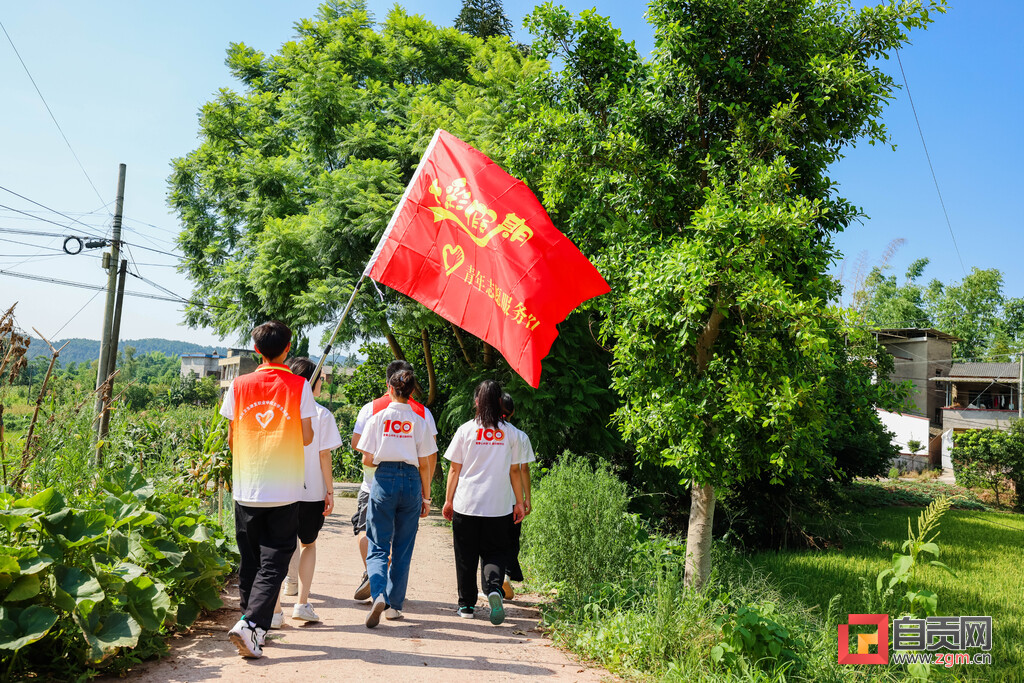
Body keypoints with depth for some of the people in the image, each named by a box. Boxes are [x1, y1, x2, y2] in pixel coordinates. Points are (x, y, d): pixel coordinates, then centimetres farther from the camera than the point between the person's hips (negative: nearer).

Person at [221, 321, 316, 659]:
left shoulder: (239, 386, 2)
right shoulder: (299, 386, -6)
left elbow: (231, 438, 7)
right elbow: (307, 438, -4)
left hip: (246, 489, 3)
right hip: (284, 491, -3)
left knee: (249, 561, 16)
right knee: (273, 563, 3)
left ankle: (252, 624, 26)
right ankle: (251, 624, -11)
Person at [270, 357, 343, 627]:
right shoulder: (322, 414, -6)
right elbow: (324, 455, -6)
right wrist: (330, 492, 0)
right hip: (312, 492, -1)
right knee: (308, 545, 19)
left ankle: (275, 611, 6)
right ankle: (302, 603, 15)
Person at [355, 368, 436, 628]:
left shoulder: (377, 418, 0)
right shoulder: (419, 421, 3)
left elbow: (367, 459, 0)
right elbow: (425, 464, 4)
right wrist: (426, 497, 11)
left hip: (384, 479, -1)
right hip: (411, 481, 1)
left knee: (378, 546, 4)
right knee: (403, 548, 11)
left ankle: (379, 595, -19)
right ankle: (394, 604, 16)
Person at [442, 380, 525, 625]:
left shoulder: (466, 430, -3)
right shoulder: (509, 433, 0)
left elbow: (455, 469, 0)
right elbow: (514, 470, 4)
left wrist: (448, 500, 9)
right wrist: (519, 502, 12)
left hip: (466, 503, 0)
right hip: (499, 505, 0)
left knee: (466, 556, 12)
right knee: (495, 552, 12)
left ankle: (466, 605, 19)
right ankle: (494, 587, -15)